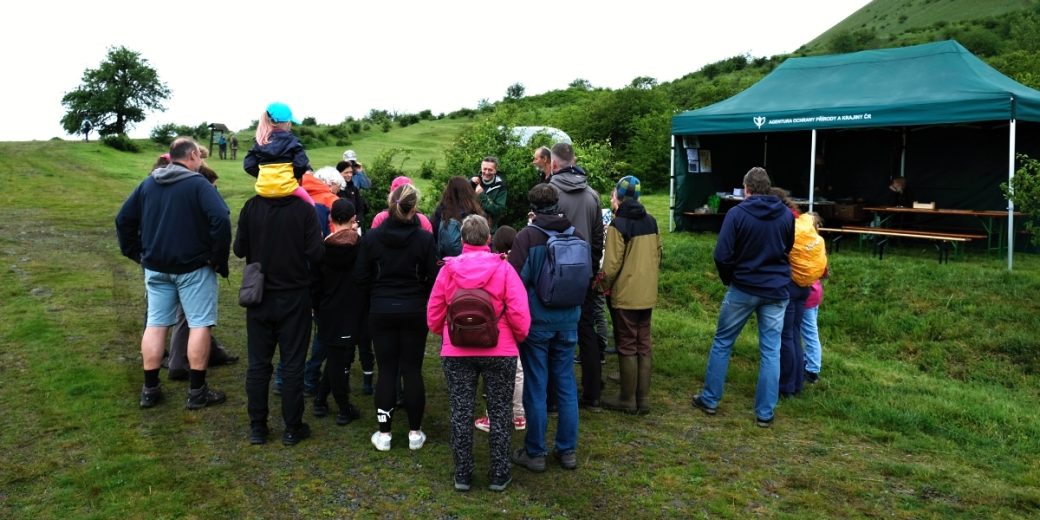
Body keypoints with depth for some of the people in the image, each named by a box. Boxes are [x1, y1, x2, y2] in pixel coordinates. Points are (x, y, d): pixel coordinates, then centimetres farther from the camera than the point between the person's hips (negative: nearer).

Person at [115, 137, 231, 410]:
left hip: (156, 267, 6)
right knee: (199, 325, 1)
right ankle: (197, 391, 3)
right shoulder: (198, 184, -10)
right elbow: (221, 220, -24)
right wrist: (219, 259, -15)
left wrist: (137, 253, 15)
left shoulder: (148, 184, 10)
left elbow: (123, 220, 12)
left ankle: (150, 389, 17)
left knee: (155, 324, 11)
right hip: (194, 267, -6)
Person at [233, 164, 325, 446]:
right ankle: (292, 428, 13)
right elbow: (317, 253, -15)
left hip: (260, 296, 2)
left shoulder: (251, 207, -7)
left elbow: (239, 249, -3)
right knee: (292, 364, 6)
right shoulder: (304, 209, -14)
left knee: (258, 364, 11)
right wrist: (308, 273, 5)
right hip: (295, 296, -2)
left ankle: (257, 427, 18)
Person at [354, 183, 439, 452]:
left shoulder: (372, 237, -7)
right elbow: (432, 278, -7)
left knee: (386, 370, 8)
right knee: (412, 370, 7)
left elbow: (361, 276, -2)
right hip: (415, 311, -1)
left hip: (381, 311, 1)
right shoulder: (424, 238, -11)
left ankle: (384, 432, 13)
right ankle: (415, 432, 15)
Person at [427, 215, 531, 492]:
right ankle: (499, 474, 17)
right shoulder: (503, 267, -7)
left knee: (461, 413, 10)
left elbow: (434, 315, 3)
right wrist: (518, 338, 8)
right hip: (499, 352, -1)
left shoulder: (448, 269, -3)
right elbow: (519, 313, -11)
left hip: (456, 352, 1)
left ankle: (462, 475, 18)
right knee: (499, 413, 10)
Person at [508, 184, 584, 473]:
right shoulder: (577, 236, 1)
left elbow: (515, 278, -16)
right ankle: (568, 451, 21)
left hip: (536, 321, -4)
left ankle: (535, 453, 14)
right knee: (566, 386, 13)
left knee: (536, 388, 5)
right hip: (568, 321, 4)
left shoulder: (527, 236, -13)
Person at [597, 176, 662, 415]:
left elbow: (612, 263, -17)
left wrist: (604, 285, 0)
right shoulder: (651, 221, 7)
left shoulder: (619, 224, -14)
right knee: (644, 345, 12)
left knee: (627, 346, 3)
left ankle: (628, 400, 12)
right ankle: (643, 399, 18)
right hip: (647, 294, 6)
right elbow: (658, 255, 12)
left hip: (625, 295, -6)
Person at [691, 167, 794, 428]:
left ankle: (709, 400, 20)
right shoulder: (786, 215, 1)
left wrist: (728, 279, 4)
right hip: (776, 290, 3)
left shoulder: (737, 213, -12)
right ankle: (765, 413, 10)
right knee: (771, 351, 7)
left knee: (722, 343, 13)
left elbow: (722, 255, -13)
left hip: (743, 289, -3)